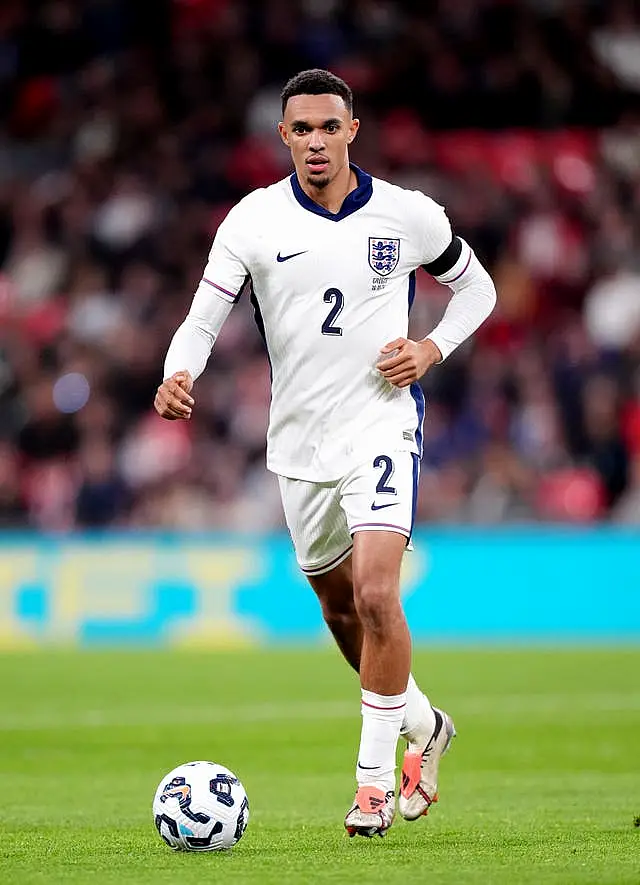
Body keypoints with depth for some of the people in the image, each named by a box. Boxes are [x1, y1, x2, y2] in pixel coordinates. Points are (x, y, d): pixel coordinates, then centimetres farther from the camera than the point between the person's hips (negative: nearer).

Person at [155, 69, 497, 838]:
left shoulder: (408, 215, -3)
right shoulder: (254, 219, -4)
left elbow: (475, 288, 13)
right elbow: (203, 319, -9)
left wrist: (433, 349, -5)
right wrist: (178, 377, -30)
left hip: (381, 424, -3)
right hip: (298, 441, 3)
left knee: (375, 595, -20)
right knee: (339, 608, 15)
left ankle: (374, 775, -9)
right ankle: (423, 726, 40)